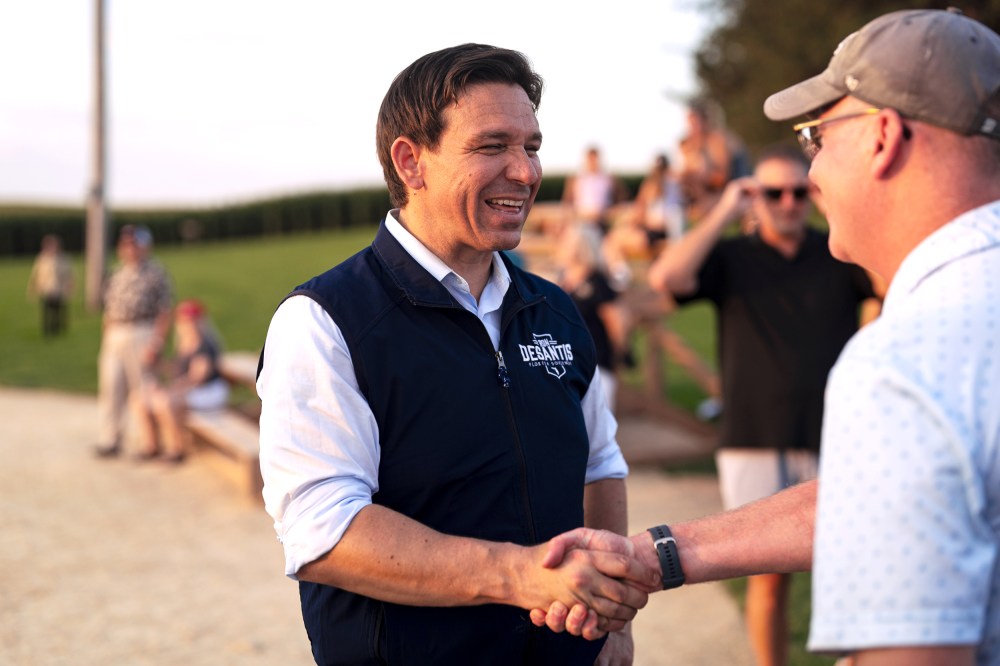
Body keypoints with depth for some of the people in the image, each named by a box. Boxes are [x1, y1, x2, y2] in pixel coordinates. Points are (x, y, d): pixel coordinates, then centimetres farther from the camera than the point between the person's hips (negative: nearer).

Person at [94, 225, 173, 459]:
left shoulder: (155, 273, -5)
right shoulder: (116, 275, 15)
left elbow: (165, 312, -10)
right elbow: (109, 310, 18)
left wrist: (156, 344, -16)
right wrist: (105, 340, 13)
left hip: (142, 335, -6)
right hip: (114, 337, 6)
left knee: (143, 389, -2)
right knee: (111, 387, 6)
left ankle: (150, 442, 8)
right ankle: (111, 440, 15)